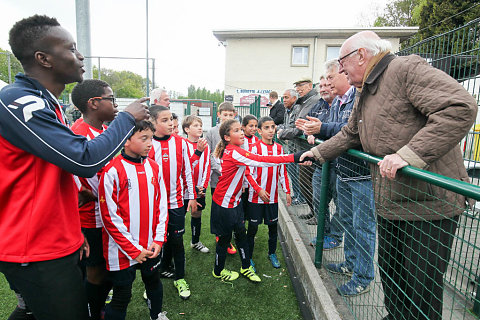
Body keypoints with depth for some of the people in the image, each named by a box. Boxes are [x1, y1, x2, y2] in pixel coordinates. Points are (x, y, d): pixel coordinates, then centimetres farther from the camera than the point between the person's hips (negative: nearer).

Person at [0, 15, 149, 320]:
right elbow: (86, 160, -27)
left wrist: (73, 230, 14)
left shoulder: (47, 104, 11)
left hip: (57, 244, 9)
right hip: (39, 255, -9)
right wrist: (128, 117, -13)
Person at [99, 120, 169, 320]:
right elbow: (110, 216, -15)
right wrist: (133, 250, -13)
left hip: (150, 248, 6)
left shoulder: (154, 167, 0)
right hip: (123, 251, -5)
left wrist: (159, 240, -1)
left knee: (154, 282, 25)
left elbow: (161, 205, 5)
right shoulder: (112, 171, -16)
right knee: (122, 296, 11)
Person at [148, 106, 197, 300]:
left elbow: (187, 170, 4)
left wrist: (191, 196, 5)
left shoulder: (180, 142, 0)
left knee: (176, 239, 8)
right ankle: (158, 272, 36)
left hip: (176, 200, 1)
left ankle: (180, 278, 25)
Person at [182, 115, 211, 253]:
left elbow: (207, 167, 3)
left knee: (197, 215, 19)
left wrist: (203, 186, -6)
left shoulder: (205, 145, 3)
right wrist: (198, 151, -33)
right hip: (185, 189, -5)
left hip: (200, 190, 5)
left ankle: (195, 242, 38)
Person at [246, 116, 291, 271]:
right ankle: (249, 257, 24)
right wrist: (259, 190, -18)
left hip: (273, 196, 4)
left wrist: (287, 192, 7)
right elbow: (249, 172, -11)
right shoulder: (255, 148, -9)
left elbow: (283, 172, 9)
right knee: (253, 227, 7)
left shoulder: (279, 148, 5)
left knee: (273, 225, 15)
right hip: (256, 196, -4)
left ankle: (272, 253, 36)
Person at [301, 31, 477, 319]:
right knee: (389, 274, 21)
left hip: (429, 201, -8)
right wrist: (319, 152, 28)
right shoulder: (364, 94, 16)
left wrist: (409, 153, -31)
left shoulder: (407, 69, -14)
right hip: (390, 203, 9)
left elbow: (461, 107, -25)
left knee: (421, 286, 5)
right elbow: (350, 134, 27)